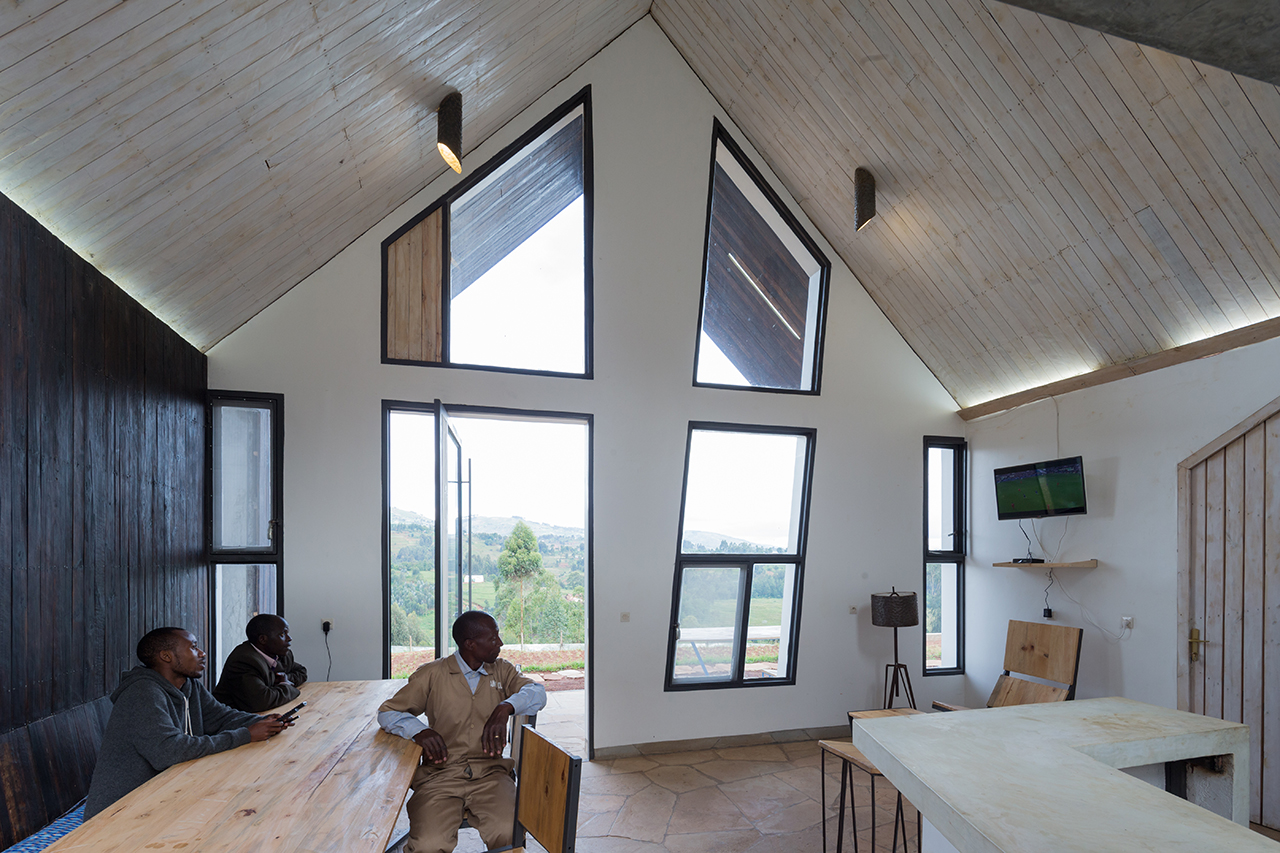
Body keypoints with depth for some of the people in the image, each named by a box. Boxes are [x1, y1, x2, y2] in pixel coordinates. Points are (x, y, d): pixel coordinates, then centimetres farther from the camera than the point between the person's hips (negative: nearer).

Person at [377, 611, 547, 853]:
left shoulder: (501, 670, 13)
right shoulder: (432, 674, 5)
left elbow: (537, 692, -1)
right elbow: (387, 713, 7)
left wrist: (504, 708, -20)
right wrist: (420, 731, -13)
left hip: (489, 773, 1)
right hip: (440, 774, -1)